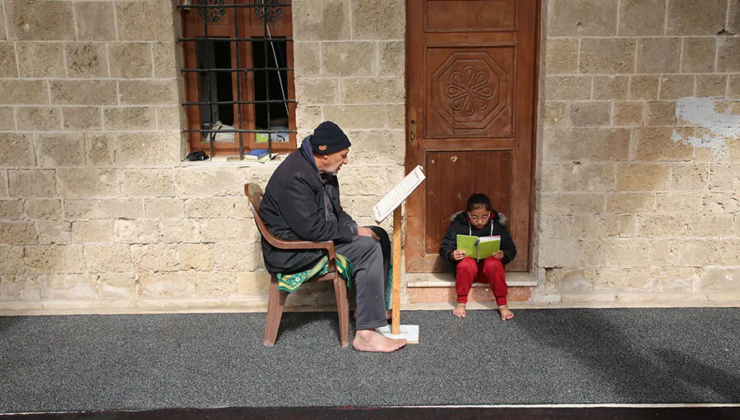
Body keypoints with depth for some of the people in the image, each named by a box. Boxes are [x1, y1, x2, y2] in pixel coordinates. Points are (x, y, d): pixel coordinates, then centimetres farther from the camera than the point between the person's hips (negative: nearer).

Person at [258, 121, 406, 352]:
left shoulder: (322, 171, 7)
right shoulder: (295, 177, -25)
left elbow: (335, 212, 17)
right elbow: (312, 229, -28)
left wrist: (354, 228, -2)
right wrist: (354, 232, -18)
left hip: (314, 237, 10)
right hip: (291, 252, -10)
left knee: (379, 235, 6)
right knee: (368, 247, -23)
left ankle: (374, 307, 15)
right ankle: (366, 334, -23)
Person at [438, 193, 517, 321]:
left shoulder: (497, 225, -4)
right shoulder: (458, 225, -6)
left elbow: (511, 249, -1)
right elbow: (444, 248, -5)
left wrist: (503, 255, -26)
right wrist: (452, 255, -29)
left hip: (488, 270, 1)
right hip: (466, 268, -1)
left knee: (493, 263, -33)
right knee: (467, 263, -35)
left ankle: (502, 304, -18)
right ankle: (461, 302, -15)